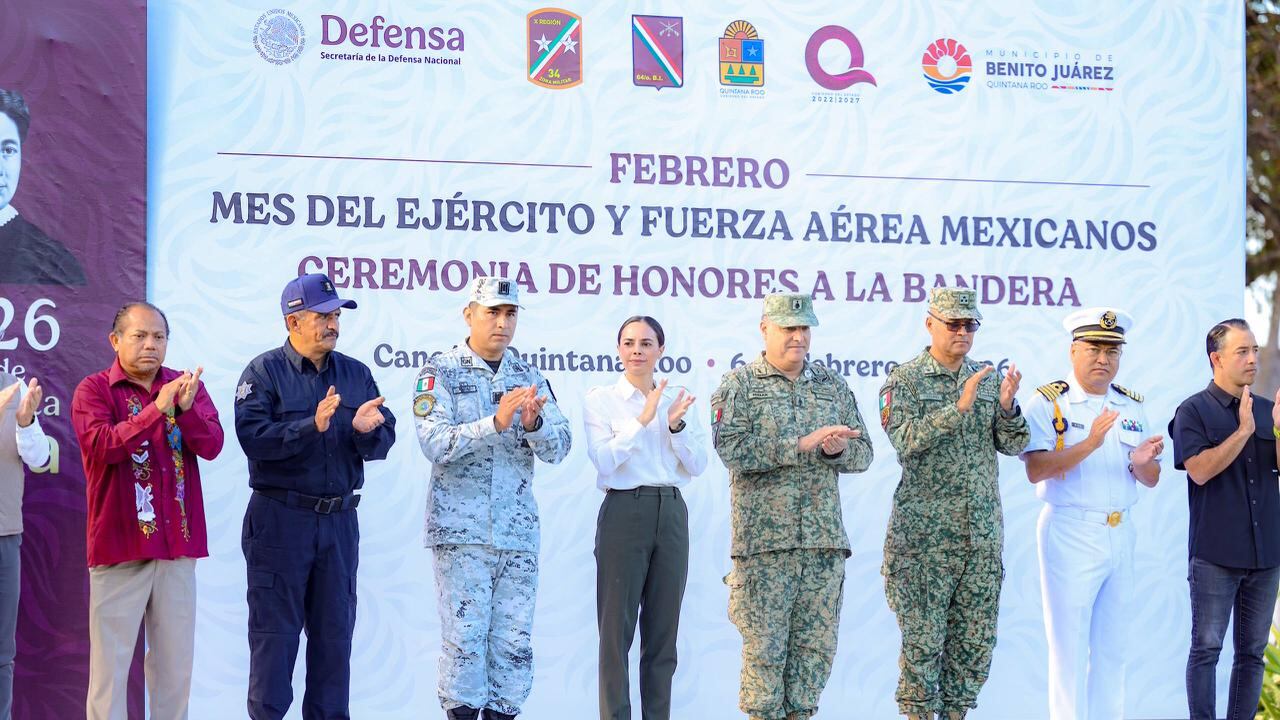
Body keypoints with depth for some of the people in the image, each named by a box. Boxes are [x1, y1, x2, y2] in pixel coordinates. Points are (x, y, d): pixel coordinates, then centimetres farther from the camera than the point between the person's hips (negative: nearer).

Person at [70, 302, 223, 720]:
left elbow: (212, 445, -5)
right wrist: (157, 408, -28)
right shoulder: (93, 391, -3)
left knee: (175, 657, 9)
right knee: (111, 656, -2)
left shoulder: (187, 385, 8)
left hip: (177, 543, 4)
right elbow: (102, 445, -19)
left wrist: (186, 408, -23)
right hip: (120, 544, -4)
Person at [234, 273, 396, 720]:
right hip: (280, 518, -4)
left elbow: (383, 442, 3)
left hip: (339, 519, 5)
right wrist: (312, 426, -27)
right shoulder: (264, 373, -3)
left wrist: (365, 430, -19)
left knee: (335, 629, 9)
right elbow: (253, 438, -17)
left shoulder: (356, 374, 10)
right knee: (275, 630, 0)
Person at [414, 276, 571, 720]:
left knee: (514, 643, 5)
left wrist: (534, 424, -19)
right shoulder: (440, 373, -2)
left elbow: (558, 448, 2)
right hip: (461, 530, -4)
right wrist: (496, 423, -27)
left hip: (519, 531, 4)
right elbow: (435, 444, -16)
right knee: (464, 638, -5)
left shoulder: (529, 378, 11)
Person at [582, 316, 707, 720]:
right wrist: (642, 419, -18)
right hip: (624, 512, -4)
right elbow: (604, 460, -12)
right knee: (616, 627, -3)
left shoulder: (676, 401, 13)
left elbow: (698, 466, 5)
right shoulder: (601, 400, 2)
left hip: (672, 514, 4)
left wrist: (676, 425, -10)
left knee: (663, 629, 6)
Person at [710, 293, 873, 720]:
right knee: (764, 645, -3)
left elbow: (862, 454, 13)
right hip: (764, 540, -4)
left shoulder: (833, 386, 14)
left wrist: (837, 449, -11)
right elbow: (732, 449, -14)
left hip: (825, 540, 4)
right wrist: (802, 444, -19)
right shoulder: (738, 385, 1)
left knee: (817, 645, 5)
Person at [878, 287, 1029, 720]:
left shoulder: (988, 378, 12)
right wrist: (959, 407, -25)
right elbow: (906, 441, -17)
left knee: (976, 639, 7)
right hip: (925, 533, -5)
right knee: (923, 637, -3)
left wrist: (1007, 407, -12)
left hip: (983, 532, 5)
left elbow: (1013, 446, 8)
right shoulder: (905, 380, -2)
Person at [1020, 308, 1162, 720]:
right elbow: (1036, 470, -17)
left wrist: (1142, 461, -13)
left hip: (1120, 534, 6)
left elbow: (1152, 479, 10)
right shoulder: (1048, 403, -6)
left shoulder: (1132, 407, 11)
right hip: (1070, 533, -5)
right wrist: (1089, 445, -28)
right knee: (1069, 648, -2)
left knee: (1114, 650, 10)